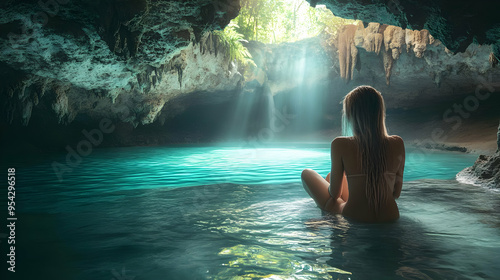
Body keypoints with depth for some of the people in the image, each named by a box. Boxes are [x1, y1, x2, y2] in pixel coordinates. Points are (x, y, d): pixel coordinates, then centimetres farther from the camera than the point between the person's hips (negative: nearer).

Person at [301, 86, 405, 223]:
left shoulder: (340, 145, -17)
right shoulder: (397, 144, -7)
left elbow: (334, 193, -7)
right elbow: (397, 193, 2)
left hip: (354, 216, -5)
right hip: (390, 216, 5)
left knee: (307, 173, 21)